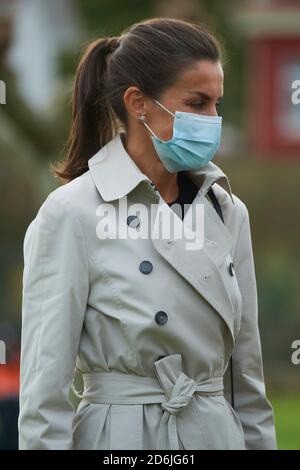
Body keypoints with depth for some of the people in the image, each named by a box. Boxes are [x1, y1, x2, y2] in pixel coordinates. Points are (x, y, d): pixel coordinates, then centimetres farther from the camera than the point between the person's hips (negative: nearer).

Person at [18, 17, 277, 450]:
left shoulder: (228, 211, 7)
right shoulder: (72, 215, -11)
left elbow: (246, 373, 12)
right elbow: (45, 387, -11)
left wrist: (259, 441, 10)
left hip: (221, 432, 5)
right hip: (123, 438, -5)